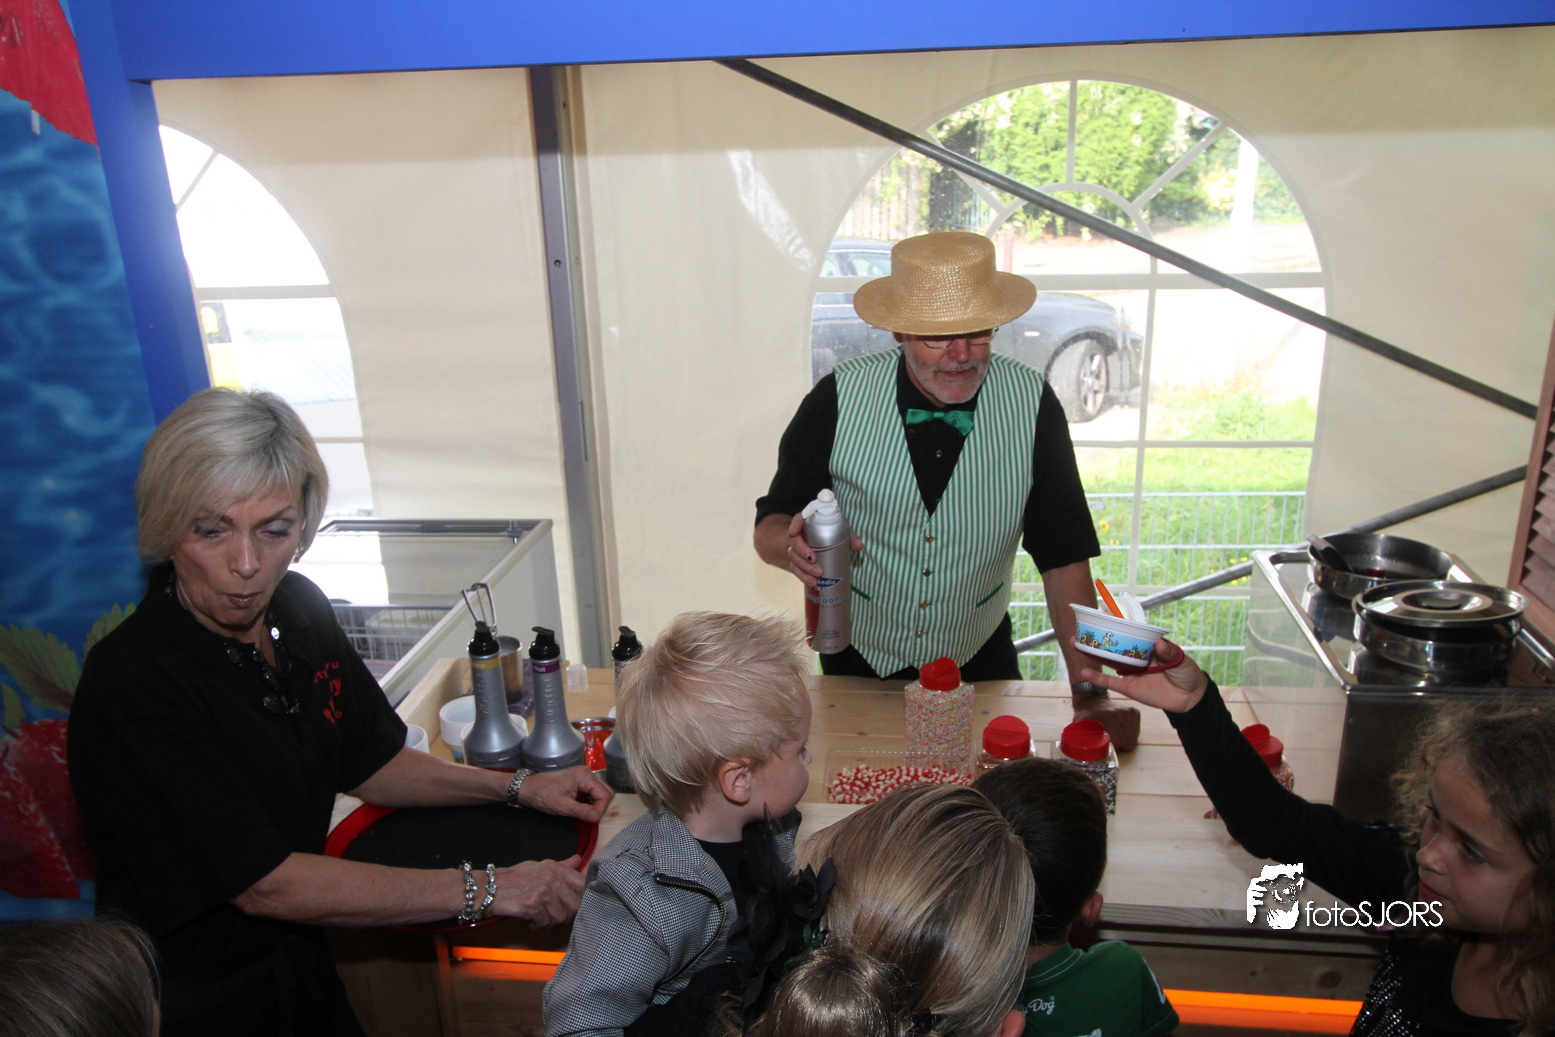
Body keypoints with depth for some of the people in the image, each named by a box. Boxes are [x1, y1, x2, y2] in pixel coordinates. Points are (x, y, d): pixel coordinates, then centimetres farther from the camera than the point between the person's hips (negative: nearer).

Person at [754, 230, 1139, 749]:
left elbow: (1064, 555, -11)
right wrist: (792, 545, -36)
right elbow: (770, 526, -11)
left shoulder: (1032, 405, -16)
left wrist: (1091, 694, -15)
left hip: (982, 666, 1)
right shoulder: (838, 399, -18)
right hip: (859, 663, 0)